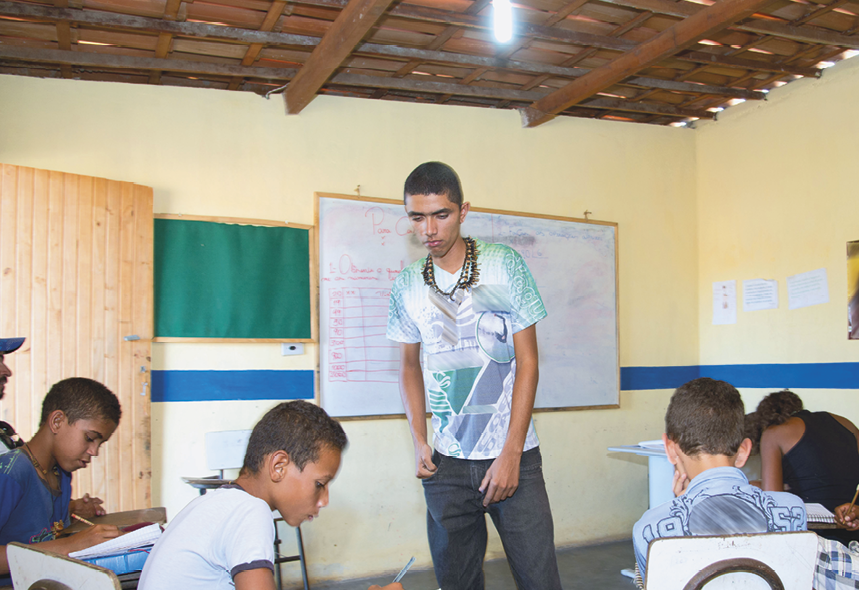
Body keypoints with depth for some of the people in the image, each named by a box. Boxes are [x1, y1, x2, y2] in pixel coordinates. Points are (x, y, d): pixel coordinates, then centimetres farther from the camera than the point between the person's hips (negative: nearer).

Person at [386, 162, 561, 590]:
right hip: (447, 462, 3)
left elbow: (527, 361, -5)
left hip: (512, 456, -2)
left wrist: (511, 454, -9)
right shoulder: (407, 286, 4)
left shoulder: (505, 267, -5)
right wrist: (419, 442, 3)